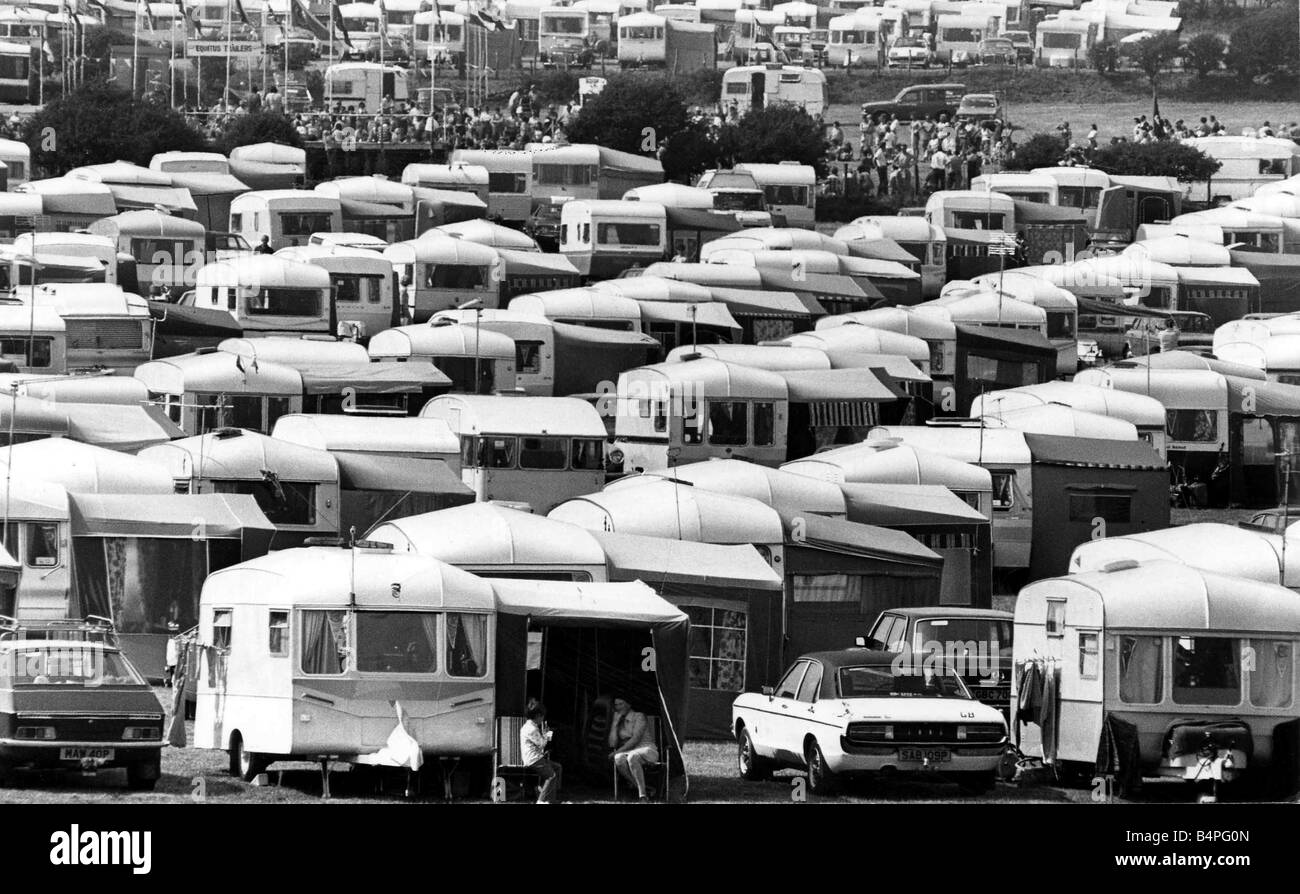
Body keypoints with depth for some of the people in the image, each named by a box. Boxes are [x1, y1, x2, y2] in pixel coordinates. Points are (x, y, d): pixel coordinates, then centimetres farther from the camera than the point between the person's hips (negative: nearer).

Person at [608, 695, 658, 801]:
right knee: (619, 759, -33)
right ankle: (644, 790, -28)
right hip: (629, 752, 5)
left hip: (647, 750, -5)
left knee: (632, 757, -41)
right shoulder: (619, 722, 17)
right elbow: (612, 744, 7)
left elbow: (636, 739, -12)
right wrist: (615, 723, 2)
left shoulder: (639, 717, -2)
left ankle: (642, 794, -41)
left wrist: (619, 751, -16)